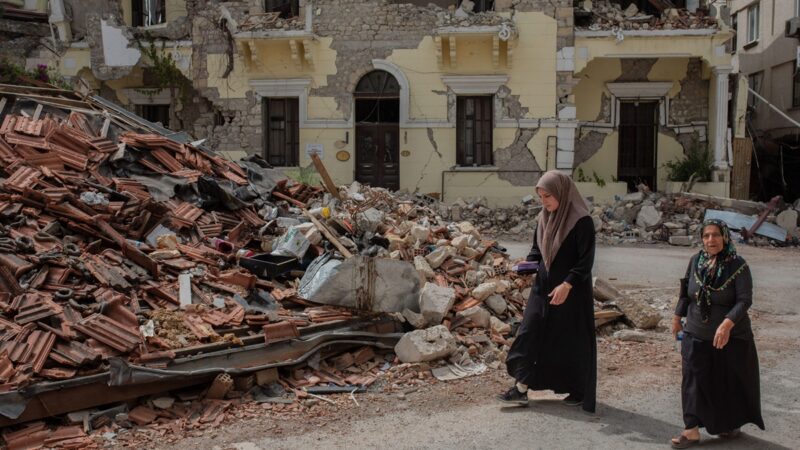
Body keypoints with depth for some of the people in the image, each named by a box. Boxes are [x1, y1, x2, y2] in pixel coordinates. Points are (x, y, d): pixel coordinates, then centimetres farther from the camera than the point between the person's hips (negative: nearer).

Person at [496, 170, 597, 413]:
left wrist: (567, 285, -26)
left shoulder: (582, 221, -15)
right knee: (529, 332, 0)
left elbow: (586, 260, -17)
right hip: (543, 286, 7)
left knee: (573, 339, 4)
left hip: (571, 291, -6)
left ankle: (580, 391, 22)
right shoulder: (545, 218, 6)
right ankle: (521, 388, 4)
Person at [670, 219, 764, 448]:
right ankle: (692, 430, 4)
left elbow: (744, 300, -20)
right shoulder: (696, 261, -1)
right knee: (694, 380, 0)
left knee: (729, 382, 11)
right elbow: (686, 292, 11)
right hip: (696, 335, 3)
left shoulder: (738, 265, -14)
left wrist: (727, 323, -32)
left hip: (730, 338, -3)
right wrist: (677, 316, 14)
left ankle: (731, 424, 32)